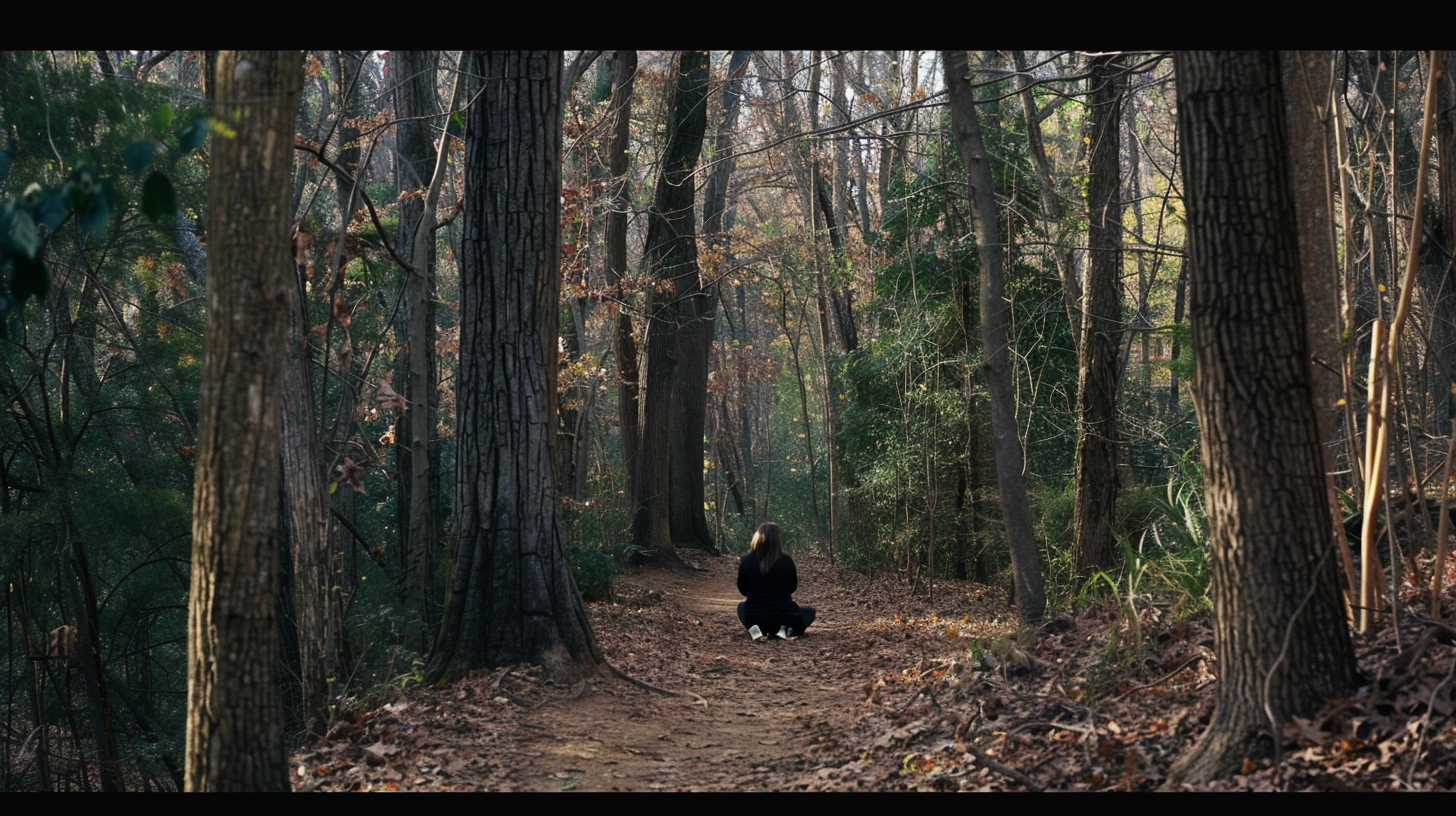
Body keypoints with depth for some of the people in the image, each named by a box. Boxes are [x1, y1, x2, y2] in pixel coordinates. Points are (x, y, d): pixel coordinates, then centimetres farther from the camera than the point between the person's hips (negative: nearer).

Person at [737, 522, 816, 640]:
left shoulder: (746, 561, -6)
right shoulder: (786, 561, -9)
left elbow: (742, 590, 8)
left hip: (754, 616, 2)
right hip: (783, 614, -2)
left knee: (742, 606, 37)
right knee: (809, 612, 28)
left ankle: (754, 628, 3)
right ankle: (785, 629, -3)